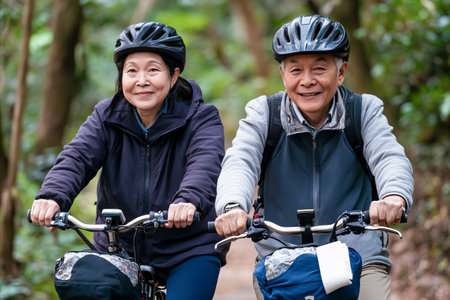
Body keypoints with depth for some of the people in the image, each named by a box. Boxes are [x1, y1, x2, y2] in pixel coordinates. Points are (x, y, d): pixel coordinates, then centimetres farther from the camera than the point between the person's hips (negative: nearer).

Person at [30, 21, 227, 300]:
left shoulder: (200, 118, -8)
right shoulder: (106, 118, 1)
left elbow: (205, 163, -27)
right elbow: (77, 158, -15)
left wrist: (189, 200, -51)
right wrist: (53, 196, -37)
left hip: (189, 251, -3)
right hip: (119, 249, 3)